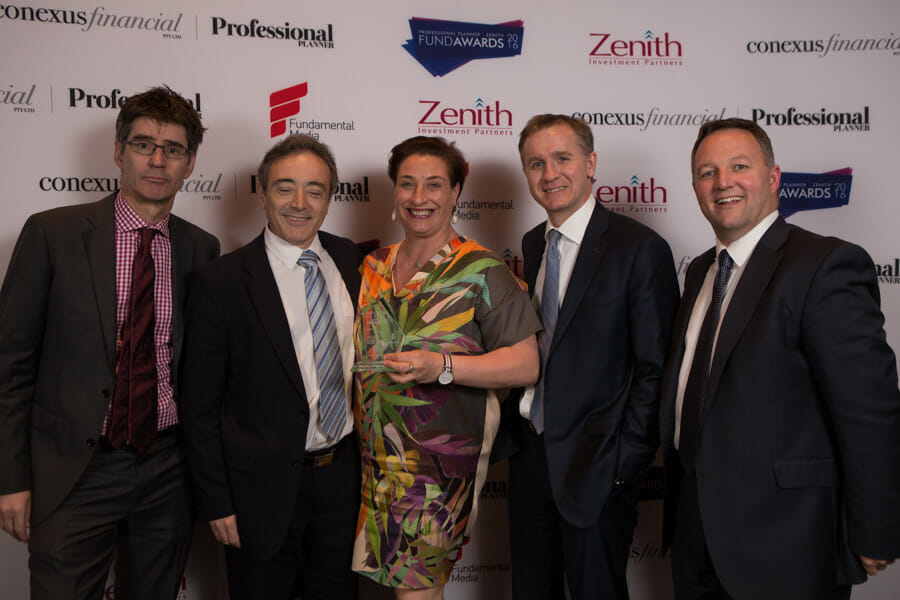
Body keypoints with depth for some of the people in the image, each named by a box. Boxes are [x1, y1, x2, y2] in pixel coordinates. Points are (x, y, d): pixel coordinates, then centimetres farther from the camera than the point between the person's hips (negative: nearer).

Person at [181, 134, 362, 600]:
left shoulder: (351, 260, 2)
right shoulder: (221, 281, -11)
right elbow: (200, 405, -8)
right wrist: (216, 503, -9)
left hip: (344, 475, 4)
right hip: (263, 487, -4)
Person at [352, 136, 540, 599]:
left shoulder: (481, 272, -9)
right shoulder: (374, 268, 8)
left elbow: (526, 365, -13)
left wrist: (442, 366, -24)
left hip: (441, 461, -5)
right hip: (376, 458, 5)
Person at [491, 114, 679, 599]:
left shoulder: (640, 249, -13)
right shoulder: (532, 245, 8)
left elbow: (654, 370, -14)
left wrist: (624, 463, -15)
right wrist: (510, 431, 4)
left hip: (595, 466, -6)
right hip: (528, 452, 6)